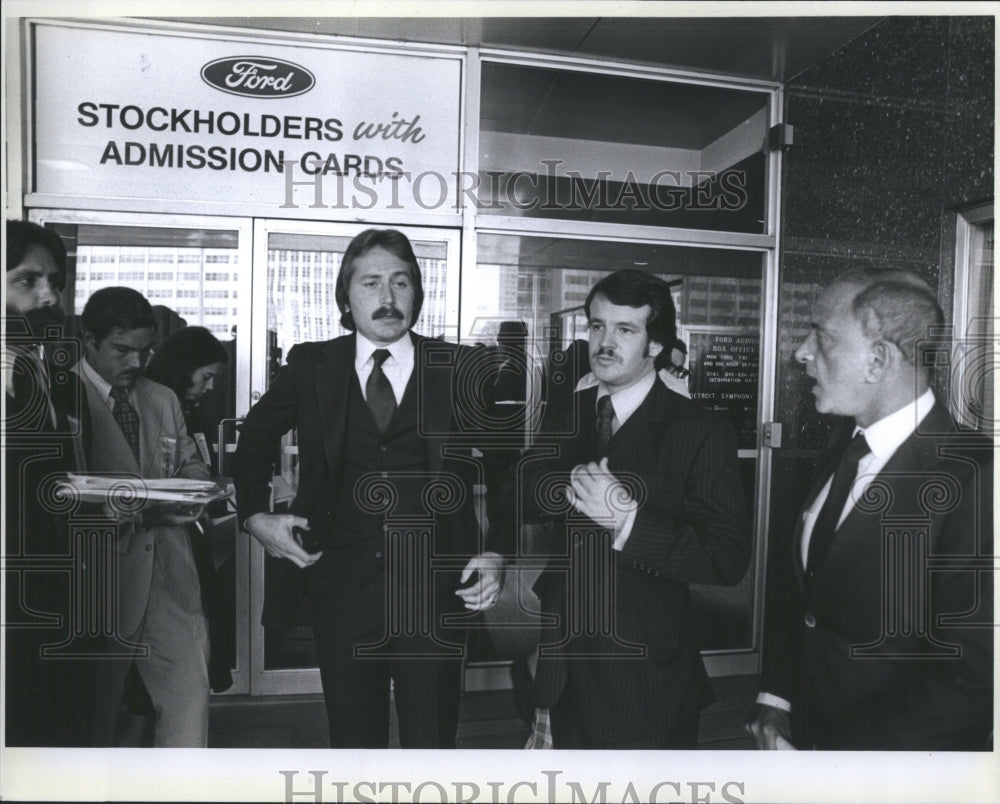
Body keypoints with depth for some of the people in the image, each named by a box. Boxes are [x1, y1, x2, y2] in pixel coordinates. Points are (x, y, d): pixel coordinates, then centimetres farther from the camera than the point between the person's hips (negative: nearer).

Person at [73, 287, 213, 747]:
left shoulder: (164, 400, 14)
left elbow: (190, 463, 20)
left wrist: (194, 489, -3)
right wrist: (136, 511, -23)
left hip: (171, 576, 5)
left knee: (190, 695, 3)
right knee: (98, 707, 13)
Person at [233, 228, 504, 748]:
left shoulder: (457, 370, -1)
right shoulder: (311, 367, 3)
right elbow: (255, 435, 19)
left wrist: (494, 555, -5)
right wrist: (254, 516, 8)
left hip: (433, 594, -1)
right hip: (342, 587, 2)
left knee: (432, 742, 10)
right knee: (353, 741, 16)